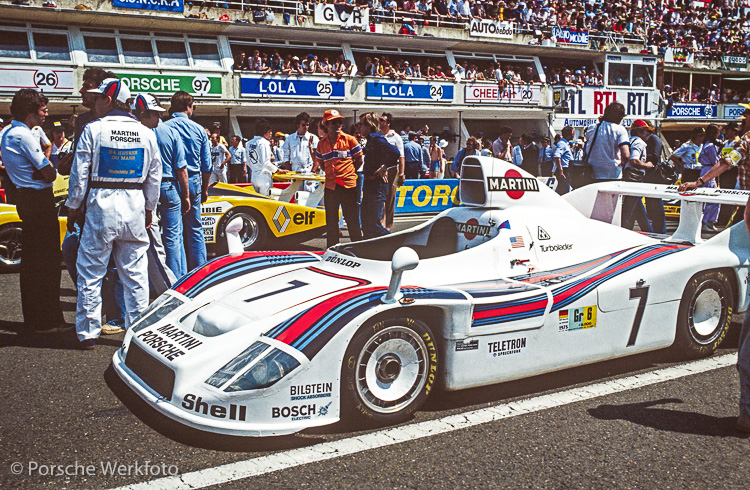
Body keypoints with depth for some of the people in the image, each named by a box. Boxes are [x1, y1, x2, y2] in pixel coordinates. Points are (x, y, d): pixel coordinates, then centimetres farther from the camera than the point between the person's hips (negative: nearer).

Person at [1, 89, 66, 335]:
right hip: (39, 199, -10)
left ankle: (32, 319, 22)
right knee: (48, 259, -5)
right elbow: (49, 174, -18)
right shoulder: (24, 135, -16)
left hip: (24, 197, 10)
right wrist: (49, 161, 4)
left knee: (31, 260, 15)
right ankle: (47, 320, -1)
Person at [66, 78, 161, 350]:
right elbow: (155, 175, 10)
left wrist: (73, 206, 6)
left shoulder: (94, 130, -6)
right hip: (135, 207, 4)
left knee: (90, 272, 6)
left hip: (101, 205, -3)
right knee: (135, 273, 9)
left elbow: (80, 173, -5)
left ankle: (88, 333, 11)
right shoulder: (146, 133, 5)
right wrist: (149, 207, 20)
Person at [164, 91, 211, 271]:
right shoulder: (199, 129, 3)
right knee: (195, 230, 11)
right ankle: (199, 269, 13)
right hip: (193, 182, 2)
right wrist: (205, 189, 16)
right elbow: (206, 166, 6)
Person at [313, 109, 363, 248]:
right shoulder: (322, 143, 8)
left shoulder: (349, 139, -2)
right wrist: (317, 167, 2)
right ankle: (332, 249, 21)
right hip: (330, 185, 4)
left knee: (352, 219, 1)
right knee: (331, 220, 11)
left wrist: (347, 172, 3)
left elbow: (359, 160, 3)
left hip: (348, 184, -4)